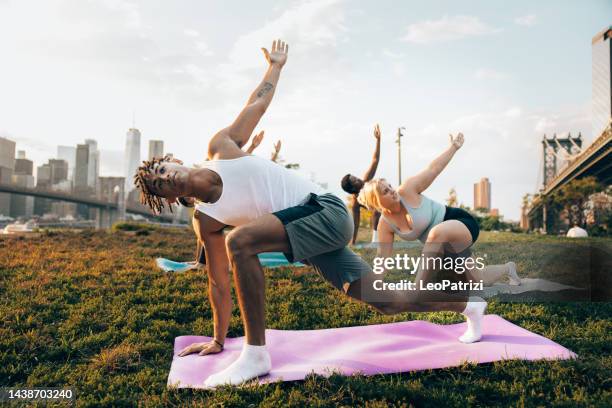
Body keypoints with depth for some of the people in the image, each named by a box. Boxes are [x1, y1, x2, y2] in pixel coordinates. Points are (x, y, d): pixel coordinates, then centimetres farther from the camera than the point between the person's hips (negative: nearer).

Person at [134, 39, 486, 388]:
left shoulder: (220, 147, 1)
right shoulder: (206, 221, 7)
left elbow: (258, 105, 14)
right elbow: (219, 284, 13)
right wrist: (218, 340, 18)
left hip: (326, 211, -5)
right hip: (313, 239, 5)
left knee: (240, 241, -26)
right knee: (385, 301, 8)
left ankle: (256, 354, -17)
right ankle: (467, 306, 31)